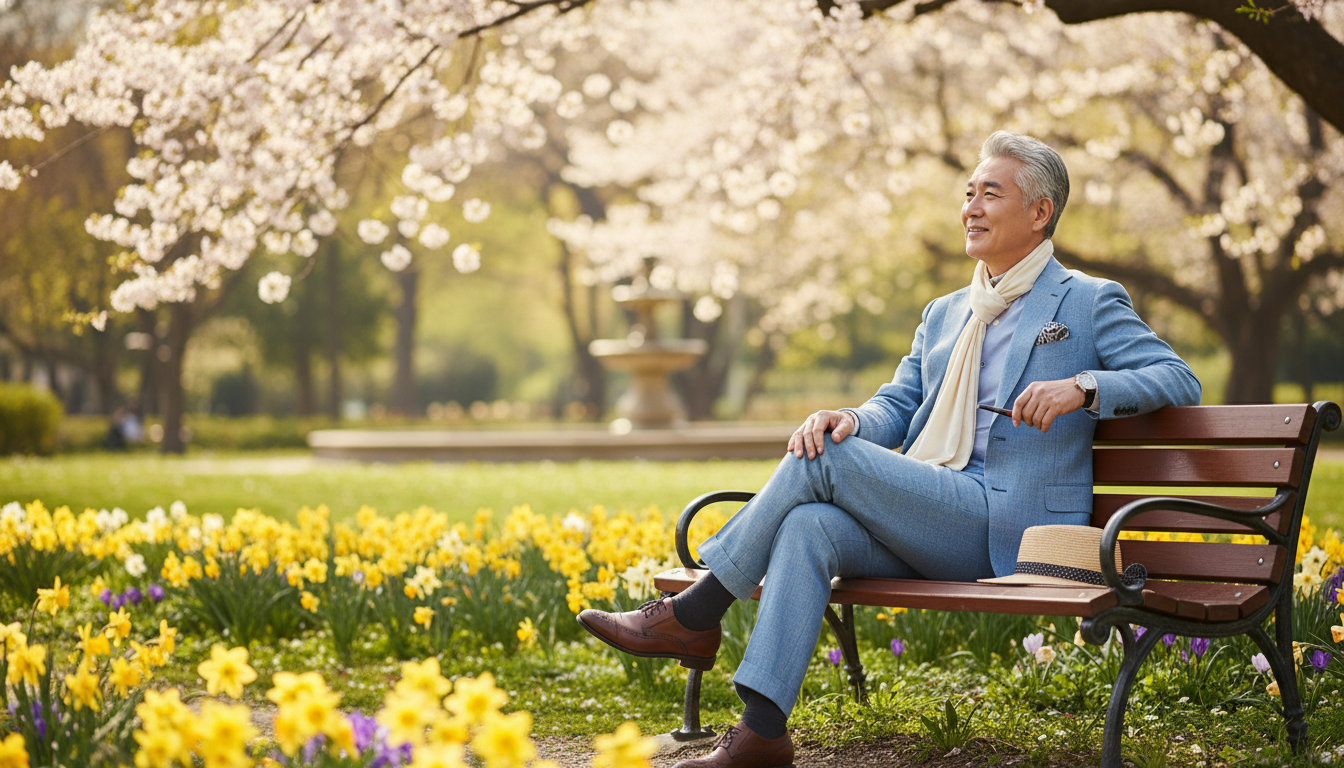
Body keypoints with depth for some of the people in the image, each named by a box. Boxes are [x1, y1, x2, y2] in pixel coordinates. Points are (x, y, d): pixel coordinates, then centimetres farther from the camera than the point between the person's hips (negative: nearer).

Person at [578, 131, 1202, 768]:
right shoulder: (943, 314, 27)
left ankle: (692, 616, -12)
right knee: (810, 526, -26)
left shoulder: (1089, 304, 8)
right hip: (924, 520, 6)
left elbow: (1179, 380, 0)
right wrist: (850, 420, -6)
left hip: (1008, 526, -6)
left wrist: (1083, 387, -18)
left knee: (826, 456, -22)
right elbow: (896, 407, 18)